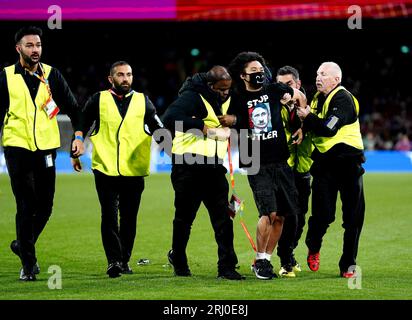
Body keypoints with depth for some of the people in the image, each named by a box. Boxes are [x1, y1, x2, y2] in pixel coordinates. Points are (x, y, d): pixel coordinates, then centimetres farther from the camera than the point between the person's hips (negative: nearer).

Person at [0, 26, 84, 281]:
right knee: (27, 207, -8)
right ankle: (28, 263, 0)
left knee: (45, 207, 7)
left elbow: (72, 107, 9)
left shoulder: (52, 75, 6)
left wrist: (79, 135, -3)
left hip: (46, 148, 3)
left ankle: (22, 245, 32)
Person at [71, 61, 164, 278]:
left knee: (129, 218, 8)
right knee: (109, 217, -9)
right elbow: (81, 126, 15)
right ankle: (113, 261, -7)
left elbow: (158, 129, 15)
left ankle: (124, 260, 20)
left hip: (134, 171, 2)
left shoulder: (142, 101, 9)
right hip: (105, 170, -2)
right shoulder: (98, 100, 5)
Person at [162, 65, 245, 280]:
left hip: (213, 166, 6)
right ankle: (178, 258, 27)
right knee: (185, 216, 7)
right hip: (189, 165, -6)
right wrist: (204, 127, -24)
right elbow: (170, 119, -27)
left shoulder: (227, 101, 13)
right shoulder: (193, 97, -11)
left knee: (223, 217, -2)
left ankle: (227, 266, -2)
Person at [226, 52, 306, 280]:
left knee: (280, 215, 5)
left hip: (280, 162, 4)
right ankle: (259, 260, -1)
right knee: (269, 212, -16)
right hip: (257, 165, -4)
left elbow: (300, 97, 23)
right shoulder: (237, 99, 0)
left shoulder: (275, 90, 7)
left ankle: (267, 259, 18)